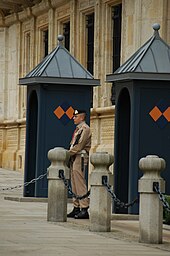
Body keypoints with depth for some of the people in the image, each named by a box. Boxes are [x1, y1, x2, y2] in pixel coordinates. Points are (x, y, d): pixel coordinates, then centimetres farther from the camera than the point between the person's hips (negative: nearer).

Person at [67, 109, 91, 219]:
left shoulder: (85, 129, -10)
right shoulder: (78, 129, 20)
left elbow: (79, 145, -17)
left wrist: (68, 153, -14)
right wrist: (68, 154, 8)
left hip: (80, 157, -10)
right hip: (74, 158, 10)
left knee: (80, 184, -12)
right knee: (74, 184, 9)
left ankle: (84, 209, -13)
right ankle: (76, 208, 12)